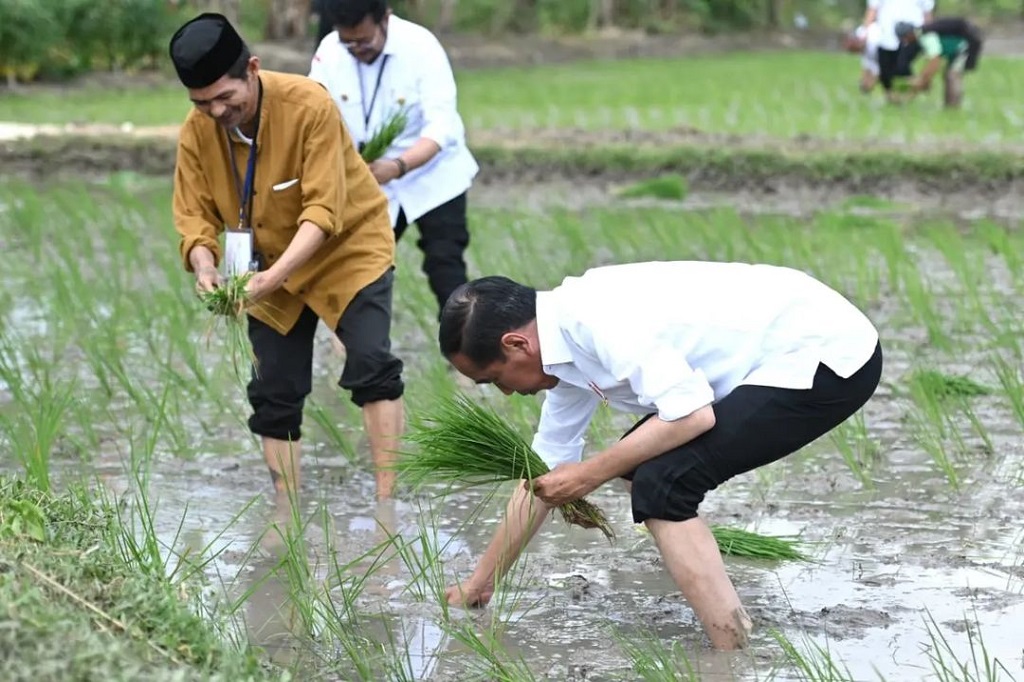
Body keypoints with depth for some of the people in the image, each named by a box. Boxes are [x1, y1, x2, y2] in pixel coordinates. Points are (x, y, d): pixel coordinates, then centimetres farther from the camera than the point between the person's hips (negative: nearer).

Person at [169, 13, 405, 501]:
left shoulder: (308, 104, -28)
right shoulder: (196, 131, -14)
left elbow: (323, 210, -30)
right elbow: (194, 214, -9)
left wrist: (272, 277, -40)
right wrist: (204, 264, -31)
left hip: (347, 248, -4)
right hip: (271, 269, 5)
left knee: (371, 365, -20)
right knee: (274, 393, 4)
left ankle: (387, 499, -18)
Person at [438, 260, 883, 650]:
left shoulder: (597, 319, -20)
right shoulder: (571, 340, 10)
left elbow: (692, 414, -27)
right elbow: (542, 476, 20)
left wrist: (590, 475, -15)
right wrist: (478, 585, 26)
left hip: (827, 355, -10)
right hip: (793, 356, 10)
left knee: (662, 484, -17)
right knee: (643, 463, 14)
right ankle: (734, 631, 18)